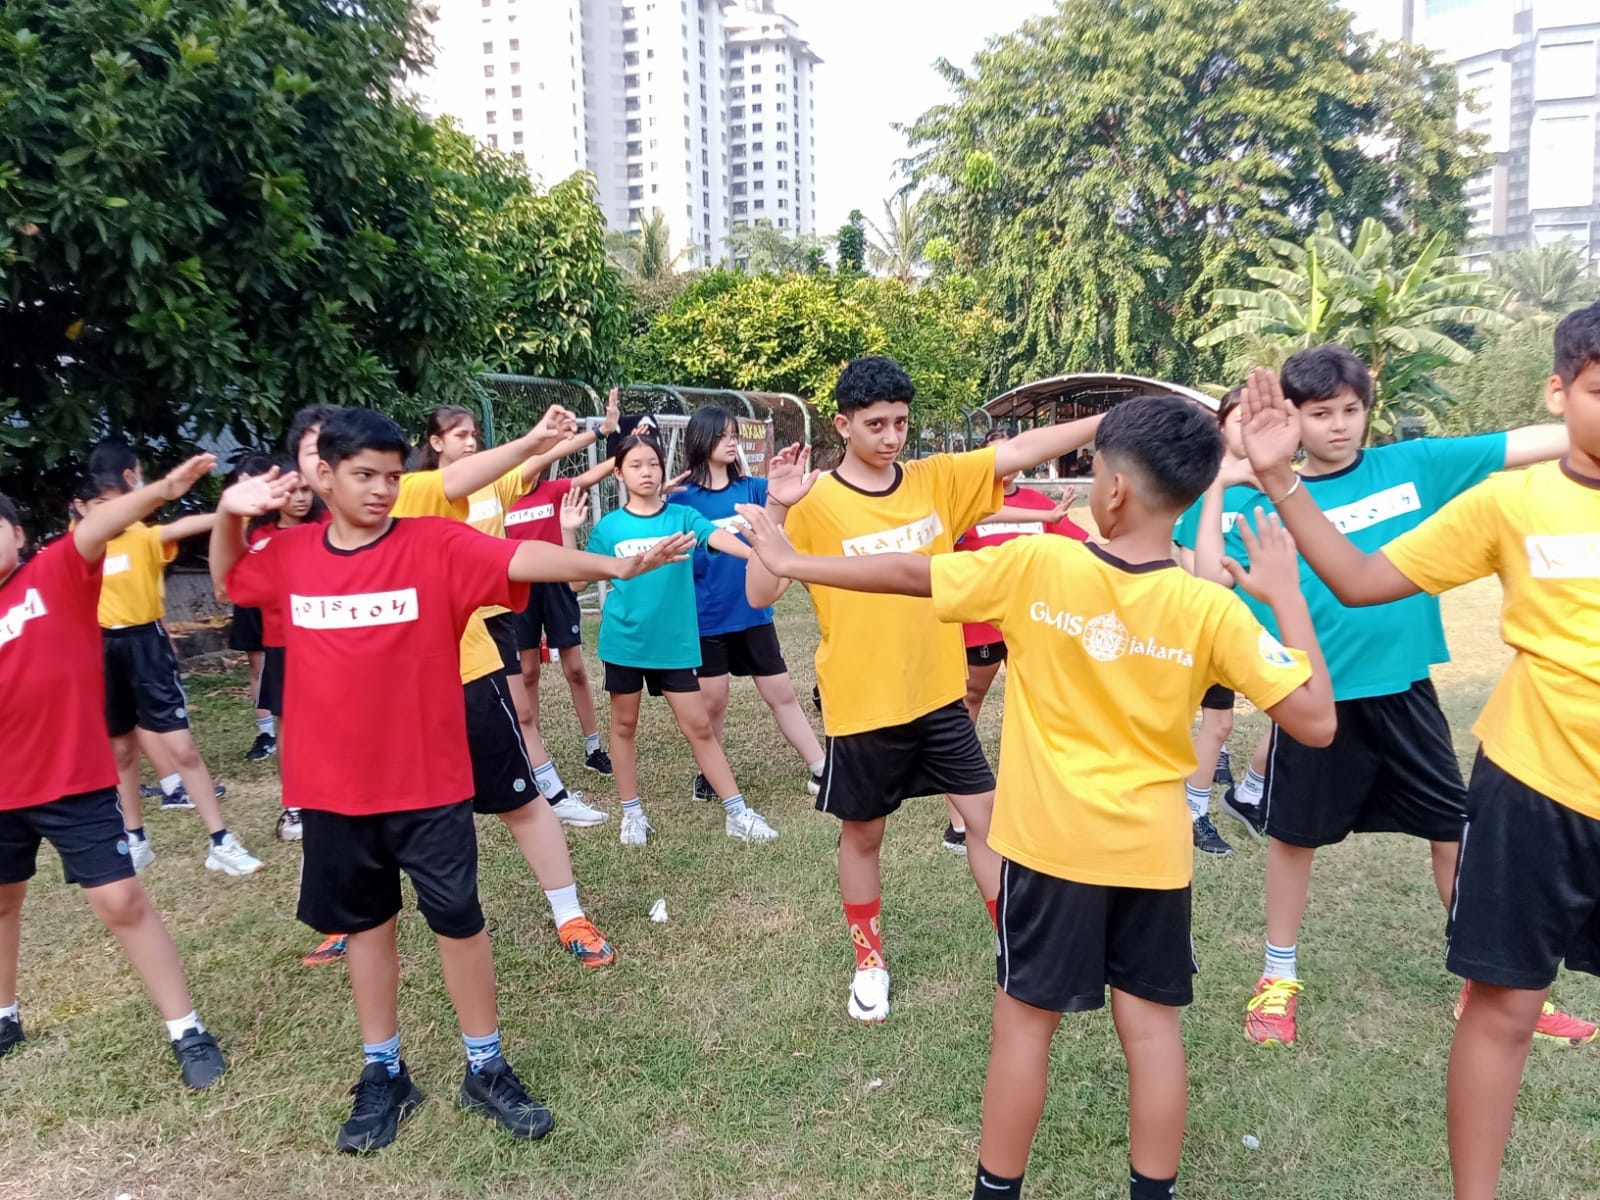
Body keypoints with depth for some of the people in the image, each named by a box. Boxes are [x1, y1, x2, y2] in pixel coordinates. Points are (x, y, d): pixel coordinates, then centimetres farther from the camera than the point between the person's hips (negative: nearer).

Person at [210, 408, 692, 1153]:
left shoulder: (436, 545, -11)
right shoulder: (291, 555, 2)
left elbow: (522, 559, -26)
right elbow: (228, 579, 21)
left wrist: (609, 566, -41)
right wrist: (228, 515, 1)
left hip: (428, 782, -3)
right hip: (330, 787, 3)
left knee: (458, 920, 7)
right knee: (365, 922, 16)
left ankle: (486, 1070, 25)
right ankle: (383, 1075, 34)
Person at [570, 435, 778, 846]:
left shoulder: (682, 516, -3)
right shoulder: (608, 526, -1)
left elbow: (722, 539, -23)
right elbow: (575, 581, 2)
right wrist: (569, 532, -10)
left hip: (675, 641, -1)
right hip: (623, 640, 1)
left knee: (698, 725, 4)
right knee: (624, 725, 12)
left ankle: (736, 812, 12)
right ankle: (632, 813, 27)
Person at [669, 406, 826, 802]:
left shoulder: (753, 488, 1)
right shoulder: (683, 498, -5)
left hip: (753, 612, 2)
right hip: (708, 617, -2)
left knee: (781, 694, 8)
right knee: (713, 700, 10)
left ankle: (820, 769, 14)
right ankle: (708, 772, 30)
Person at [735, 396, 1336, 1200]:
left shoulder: (1037, 566, -15)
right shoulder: (1211, 609, -12)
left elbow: (908, 573, -7)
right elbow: (1315, 721, -13)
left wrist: (789, 562, 6)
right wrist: (1286, 595, -3)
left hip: (1052, 839, -1)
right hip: (1153, 849, 2)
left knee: (1026, 1015, 12)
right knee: (1151, 1023, 15)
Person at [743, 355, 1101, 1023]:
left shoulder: (936, 480, -1)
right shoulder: (815, 503, -12)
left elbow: (1020, 451, -6)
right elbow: (760, 595, -17)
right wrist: (775, 509, -30)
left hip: (938, 693, 3)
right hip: (861, 704, -3)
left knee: (985, 817, 10)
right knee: (863, 835, 14)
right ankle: (869, 963, 36)